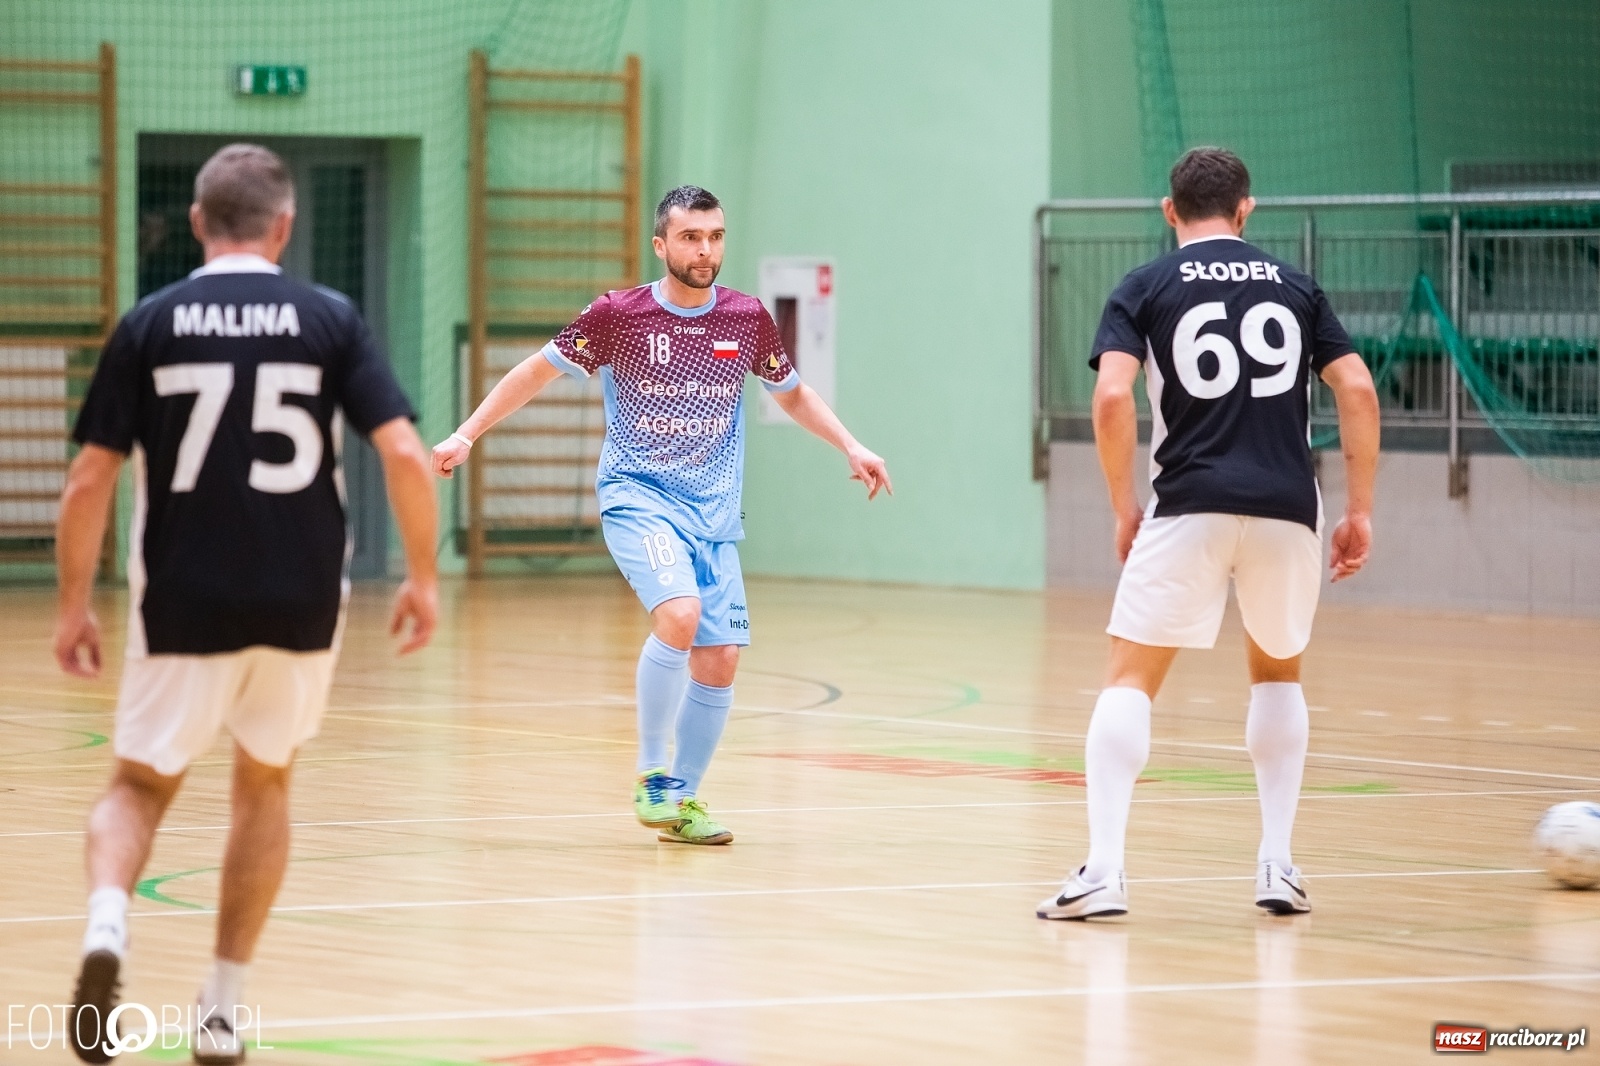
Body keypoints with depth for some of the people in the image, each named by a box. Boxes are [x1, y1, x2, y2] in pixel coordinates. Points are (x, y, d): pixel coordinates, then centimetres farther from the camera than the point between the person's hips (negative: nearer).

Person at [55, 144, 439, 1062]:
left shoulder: (150, 325, 1)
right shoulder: (330, 319, 1)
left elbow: (90, 480, -2)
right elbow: (405, 453, -7)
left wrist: (74, 605, 8)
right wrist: (423, 577, 4)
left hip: (183, 602, -1)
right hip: (300, 601, 1)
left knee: (142, 782, 14)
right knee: (266, 783, 21)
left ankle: (108, 922, -18)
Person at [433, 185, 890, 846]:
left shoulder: (747, 319, 2)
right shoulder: (619, 314, -7)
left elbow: (791, 393, 20)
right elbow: (537, 371, 2)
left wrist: (852, 448, 10)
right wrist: (466, 435, -4)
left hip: (713, 511, 4)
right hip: (637, 496, -4)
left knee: (719, 661, 1)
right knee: (679, 612, -28)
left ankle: (682, 801, 19)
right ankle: (650, 775, -14)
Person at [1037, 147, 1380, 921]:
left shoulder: (1144, 290, 7)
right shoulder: (1294, 286, 15)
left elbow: (1112, 398, -7)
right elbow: (1358, 391, 6)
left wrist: (1124, 508, 3)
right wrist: (1360, 510, 9)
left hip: (1190, 508, -2)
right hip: (1287, 509, 3)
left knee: (1129, 680, 3)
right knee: (1278, 674, 23)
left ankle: (1103, 868, -13)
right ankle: (1277, 865, 16)